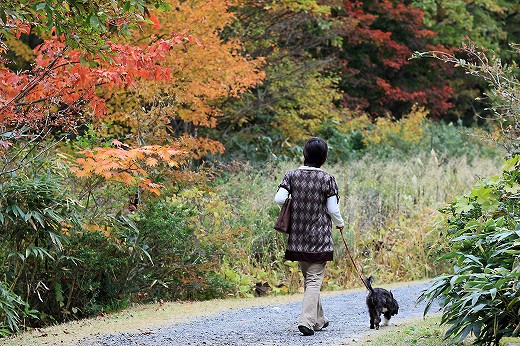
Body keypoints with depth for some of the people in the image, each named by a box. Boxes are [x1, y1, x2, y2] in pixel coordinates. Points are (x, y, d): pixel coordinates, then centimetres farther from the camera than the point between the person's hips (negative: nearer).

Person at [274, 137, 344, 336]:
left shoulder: (291, 176, -2)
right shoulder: (327, 179, -8)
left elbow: (279, 199, -10)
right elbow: (333, 209, -7)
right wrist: (340, 224, 13)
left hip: (297, 237, 3)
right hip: (319, 237, -3)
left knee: (307, 278, 18)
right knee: (314, 279, -1)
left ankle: (319, 320, 29)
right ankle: (307, 321, -14)